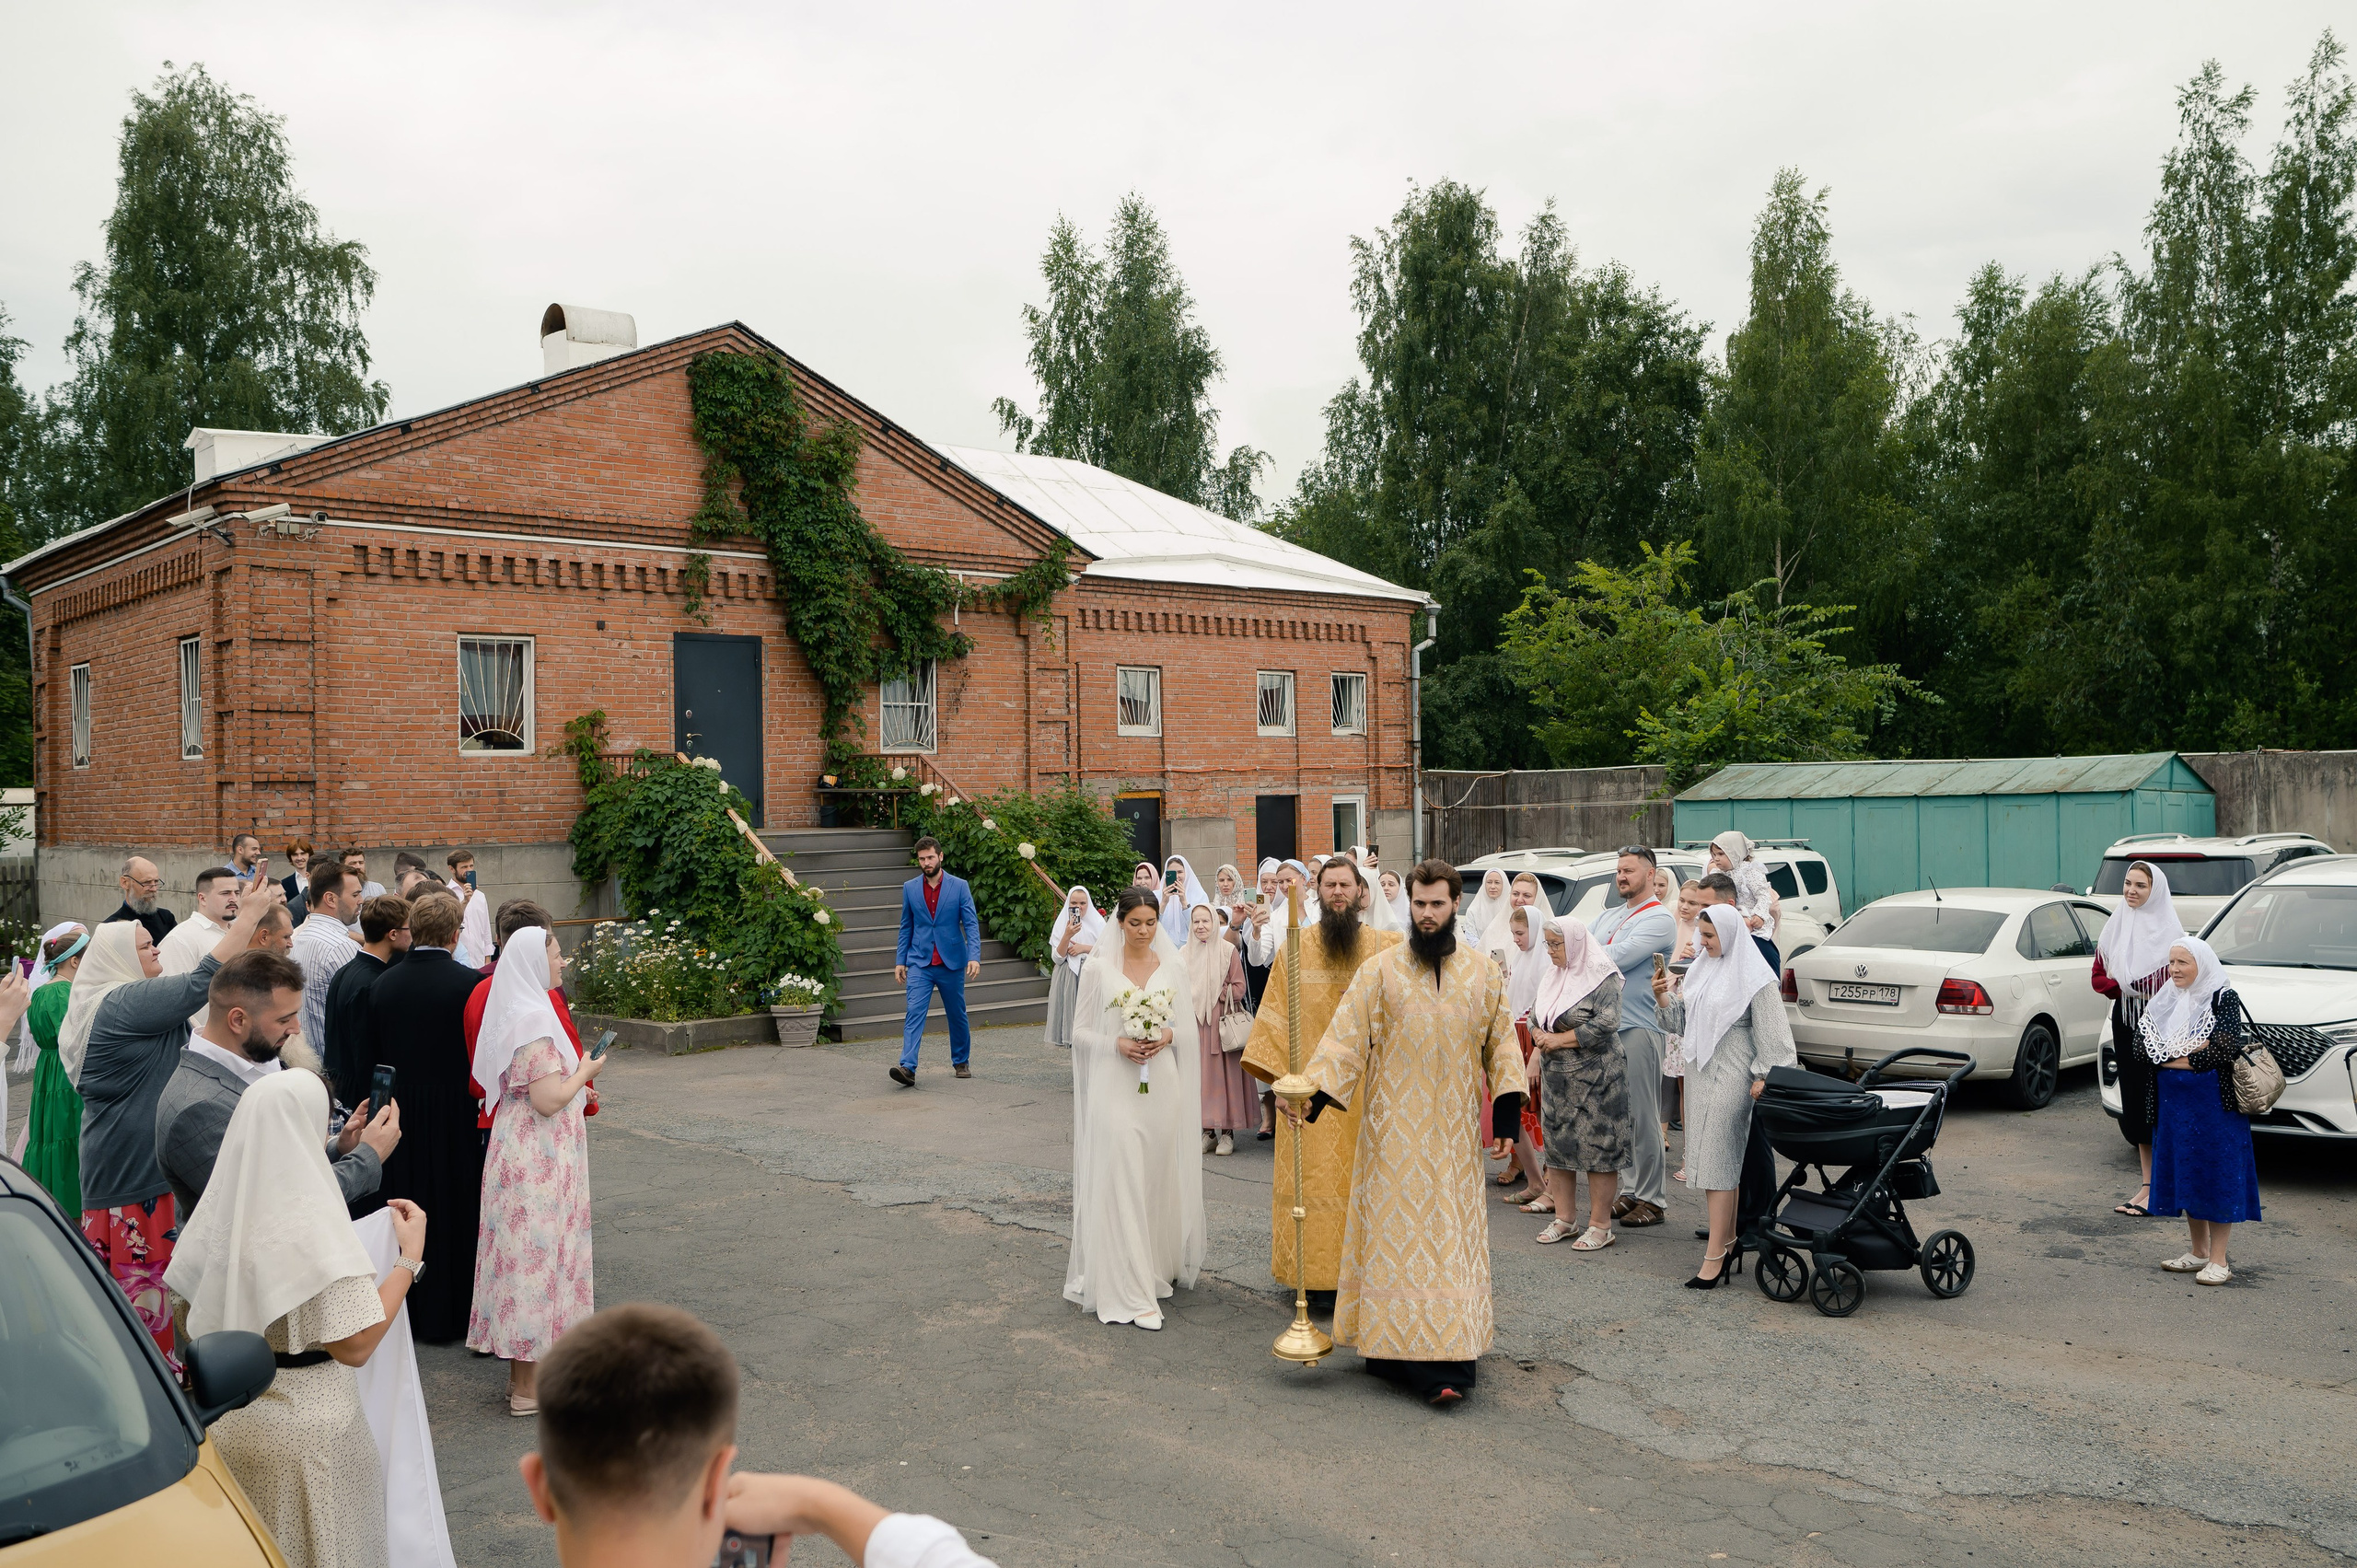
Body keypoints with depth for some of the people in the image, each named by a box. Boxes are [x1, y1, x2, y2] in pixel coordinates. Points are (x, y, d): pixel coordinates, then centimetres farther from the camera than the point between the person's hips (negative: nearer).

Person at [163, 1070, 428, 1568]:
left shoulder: (222, 1204, -3)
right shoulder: (312, 1225, -24)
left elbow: (189, 1306, 10)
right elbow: (355, 1346, -23)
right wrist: (410, 1258, -17)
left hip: (227, 1419, 7)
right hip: (302, 1429, -7)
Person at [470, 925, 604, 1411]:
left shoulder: (512, 1009, 11)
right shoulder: (534, 1018, -20)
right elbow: (548, 1100, -23)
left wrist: (575, 1077, 18)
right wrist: (584, 1072, -9)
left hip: (517, 1148, 10)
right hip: (540, 1159, -10)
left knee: (522, 1254, 14)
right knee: (538, 1253, -3)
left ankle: (522, 1373, 23)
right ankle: (528, 1389, 5)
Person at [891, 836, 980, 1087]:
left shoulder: (960, 886, -2)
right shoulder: (909, 888, 5)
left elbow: (971, 924, -6)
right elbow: (906, 927, 11)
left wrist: (974, 956, -19)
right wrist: (900, 960, 6)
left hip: (952, 963, 0)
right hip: (919, 963, 1)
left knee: (957, 1015, 11)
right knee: (914, 1013, -13)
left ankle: (960, 1062, 28)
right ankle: (907, 1067, -21)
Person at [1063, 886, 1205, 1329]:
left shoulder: (1173, 967, 6)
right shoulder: (1098, 968, -1)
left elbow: (1190, 1027, 10)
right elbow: (1081, 1031, 1)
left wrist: (1168, 1036, -10)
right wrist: (1119, 1044, -15)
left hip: (1162, 1086, 3)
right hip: (1115, 1088, -3)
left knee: (1159, 1179, 9)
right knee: (1121, 1183, -6)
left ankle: (1157, 1269, 27)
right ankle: (1131, 1292, -4)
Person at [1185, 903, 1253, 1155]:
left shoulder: (1228, 950, -3)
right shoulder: (1185, 953, 7)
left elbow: (1239, 987, -3)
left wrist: (1215, 995, -10)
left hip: (1222, 1021, -3)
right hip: (1194, 1021, 3)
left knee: (1224, 1074, -2)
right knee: (1199, 1073, 2)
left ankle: (1227, 1132, 4)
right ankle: (1207, 1131, 10)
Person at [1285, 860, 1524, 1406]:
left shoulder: (1483, 973, 4)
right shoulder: (1380, 971, -3)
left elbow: (1502, 1044, 8)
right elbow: (1345, 1038, -7)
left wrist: (1506, 1115, 2)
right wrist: (1310, 1092, -20)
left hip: (1455, 1132, 2)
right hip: (1395, 1132, -1)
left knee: (1453, 1233, 2)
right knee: (1397, 1232, 1)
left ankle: (1450, 1351, 6)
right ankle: (1393, 1347, 10)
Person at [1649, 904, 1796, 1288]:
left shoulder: (1754, 977, -10)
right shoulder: (1700, 969, 12)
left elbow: (1770, 1033, -11)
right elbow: (1682, 1020, 14)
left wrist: (1763, 1076, -15)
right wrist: (1663, 997, -2)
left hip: (1731, 1076, -8)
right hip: (1700, 1071, 8)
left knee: (1718, 1159, -9)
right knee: (1708, 1156, 10)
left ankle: (1715, 1256, -8)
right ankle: (1727, 1234, 22)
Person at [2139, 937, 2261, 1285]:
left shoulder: (2224, 999, -8)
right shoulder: (2165, 1002, 9)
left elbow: (2225, 1050, -20)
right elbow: (2142, 1043, -1)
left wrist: (2170, 1056, -11)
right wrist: (2192, 1052, -14)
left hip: (2215, 1103, -6)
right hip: (2173, 1102, 6)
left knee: (2217, 1176, -3)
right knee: (2184, 1174, 11)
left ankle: (2218, 1260, 3)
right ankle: (2198, 1252, 23)